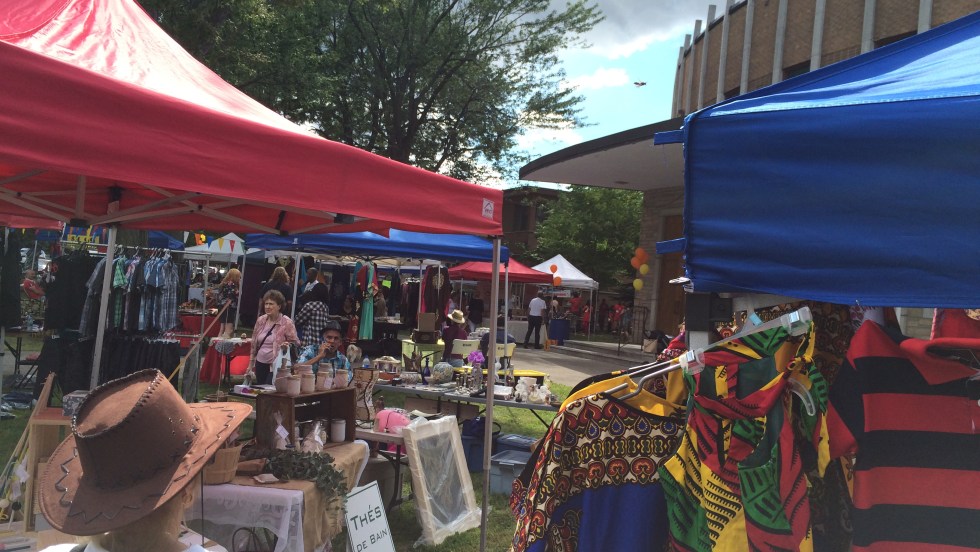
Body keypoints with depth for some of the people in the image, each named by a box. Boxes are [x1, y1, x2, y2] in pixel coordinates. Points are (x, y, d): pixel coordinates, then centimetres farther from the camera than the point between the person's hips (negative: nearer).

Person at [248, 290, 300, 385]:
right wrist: (251, 364, 14)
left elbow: (296, 343, -5)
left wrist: (288, 346, -27)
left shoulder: (287, 323, -10)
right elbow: (254, 344, 13)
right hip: (260, 364, 5)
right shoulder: (261, 320, 5)